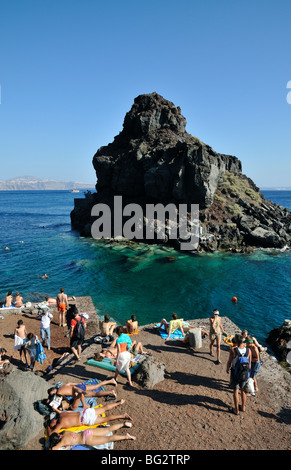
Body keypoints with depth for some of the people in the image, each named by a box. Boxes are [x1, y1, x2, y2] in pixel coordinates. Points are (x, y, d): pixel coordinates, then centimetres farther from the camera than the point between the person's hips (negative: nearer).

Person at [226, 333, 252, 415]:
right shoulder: (248, 350, -15)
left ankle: (236, 410, 26)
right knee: (243, 390, 24)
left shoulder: (233, 350, -26)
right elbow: (249, 363, -2)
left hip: (235, 373, -3)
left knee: (235, 391, 13)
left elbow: (229, 362, -12)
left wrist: (227, 369, 9)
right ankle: (243, 407, 39)